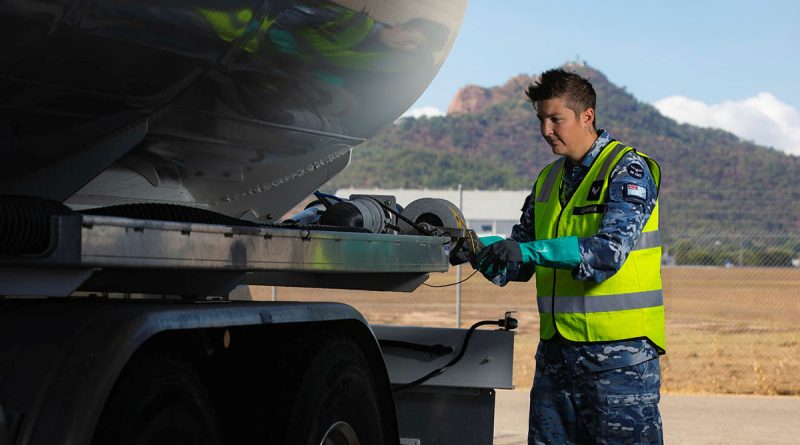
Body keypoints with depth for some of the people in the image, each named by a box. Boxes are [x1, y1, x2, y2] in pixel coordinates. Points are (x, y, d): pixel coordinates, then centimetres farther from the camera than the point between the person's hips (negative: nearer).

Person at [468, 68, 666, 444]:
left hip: (620, 351, -7)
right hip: (556, 352, 7)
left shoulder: (629, 169, -7)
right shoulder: (548, 180, 15)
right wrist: (480, 251, -8)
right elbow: (519, 265, 15)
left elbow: (610, 250, -22)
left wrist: (531, 251, -30)